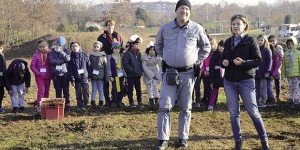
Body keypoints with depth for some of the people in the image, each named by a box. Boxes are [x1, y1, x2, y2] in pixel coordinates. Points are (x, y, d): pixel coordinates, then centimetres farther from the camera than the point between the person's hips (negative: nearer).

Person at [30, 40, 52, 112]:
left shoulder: (50, 54, -1)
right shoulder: (36, 55, -7)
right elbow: (32, 66, -6)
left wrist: (52, 73, -4)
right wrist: (37, 73, -13)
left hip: (48, 76, 3)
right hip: (39, 76, -3)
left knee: (47, 91, 11)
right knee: (41, 90, -11)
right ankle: (39, 106, -6)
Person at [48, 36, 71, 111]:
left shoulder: (66, 51, 6)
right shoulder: (52, 52, 4)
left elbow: (68, 59, -12)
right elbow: (52, 60, -12)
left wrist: (60, 51, -18)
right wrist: (62, 60, -12)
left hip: (65, 73, 0)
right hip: (56, 74, 0)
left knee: (66, 91, 3)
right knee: (58, 91, 2)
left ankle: (67, 105, 10)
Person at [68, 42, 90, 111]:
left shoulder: (84, 55, 0)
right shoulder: (71, 57, 0)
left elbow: (88, 66, 4)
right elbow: (70, 69, -2)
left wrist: (89, 75, 2)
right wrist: (72, 79, -6)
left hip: (85, 77, 0)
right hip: (77, 78, 0)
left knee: (85, 92, -1)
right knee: (78, 93, 6)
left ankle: (85, 105, 9)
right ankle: (79, 106, 14)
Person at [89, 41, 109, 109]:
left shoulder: (103, 56, 0)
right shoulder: (91, 56, 4)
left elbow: (106, 67, -1)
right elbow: (88, 66, 3)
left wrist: (107, 76, -4)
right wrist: (88, 75, -3)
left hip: (100, 76, -1)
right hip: (93, 76, 1)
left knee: (101, 90, 5)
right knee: (94, 89, 5)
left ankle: (101, 103, 10)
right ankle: (93, 102, 9)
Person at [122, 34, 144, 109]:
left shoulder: (138, 53, 10)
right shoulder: (127, 53, -11)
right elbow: (125, 64, -16)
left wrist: (141, 70, 4)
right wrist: (132, 70, -19)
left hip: (138, 75, 6)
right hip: (130, 75, -5)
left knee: (138, 88, 10)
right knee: (130, 89, 3)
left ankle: (140, 102, 17)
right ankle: (131, 103, 10)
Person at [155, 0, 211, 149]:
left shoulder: (197, 29, -3)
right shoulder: (165, 28, 1)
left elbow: (206, 47, 11)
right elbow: (158, 46, 19)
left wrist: (197, 60, 3)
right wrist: (166, 58, 10)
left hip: (188, 73, 0)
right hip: (169, 72, 1)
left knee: (185, 107, 8)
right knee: (164, 106, -6)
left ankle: (183, 138, 18)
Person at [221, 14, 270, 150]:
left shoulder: (250, 40, -6)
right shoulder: (228, 42, 9)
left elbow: (258, 60, -9)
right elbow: (223, 59, 18)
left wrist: (243, 63, -23)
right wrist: (223, 62, -5)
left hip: (246, 81, -5)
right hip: (229, 82, 5)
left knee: (253, 112, -1)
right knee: (234, 113, 7)